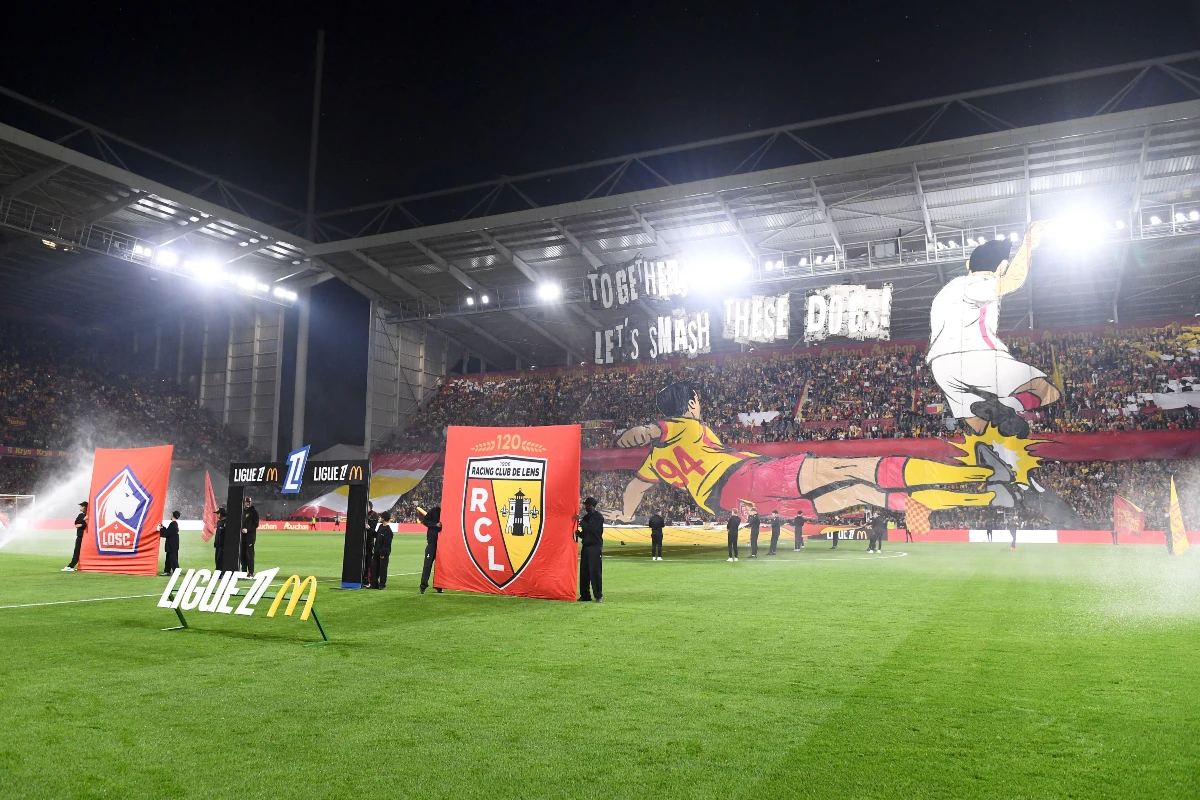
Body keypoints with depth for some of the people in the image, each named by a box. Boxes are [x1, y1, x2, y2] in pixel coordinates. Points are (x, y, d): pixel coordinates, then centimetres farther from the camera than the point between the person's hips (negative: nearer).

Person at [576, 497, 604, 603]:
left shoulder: (598, 517, -6)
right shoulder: (586, 517, 16)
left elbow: (592, 529, -19)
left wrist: (581, 522, -14)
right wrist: (579, 533, 0)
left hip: (595, 547, -7)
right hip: (585, 547, 7)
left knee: (595, 571, -8)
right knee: (584, 571, 6)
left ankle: (598, 595, -3)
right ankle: (585, 595, 12)